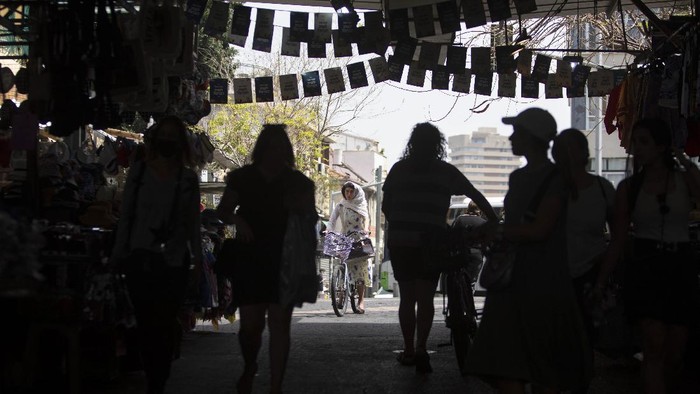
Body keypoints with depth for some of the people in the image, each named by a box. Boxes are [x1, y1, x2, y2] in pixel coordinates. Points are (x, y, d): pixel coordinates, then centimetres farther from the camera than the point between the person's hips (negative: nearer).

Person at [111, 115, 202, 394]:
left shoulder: (188, 178, 9)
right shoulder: (139, 171, 8)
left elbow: (193, 222, 10)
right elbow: (125, 215, 9)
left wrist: (197, 259, 5)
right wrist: (119, 254, 5)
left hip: (173, 261, 0)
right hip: (140, 259, 0)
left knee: (165, 325, -5)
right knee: (145, 323, -3)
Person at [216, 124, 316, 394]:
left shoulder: (298, 182, 5)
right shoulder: (243, 177, 4)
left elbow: (311, 218, 9)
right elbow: (223, 210, 10)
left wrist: (300, 208, -14)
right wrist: (237, 220, -11)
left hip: (285, 261, 0)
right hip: (249, 260, 0)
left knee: (280, 323, -4)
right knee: (251, 324, -3)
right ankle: (249, 367, 29)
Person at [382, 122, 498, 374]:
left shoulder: (399, 169, 8)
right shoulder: (446, 172, 4)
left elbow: (385, 206, 10)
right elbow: (477, 196, 6)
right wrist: (495, 223, 13)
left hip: (399, 240, 2)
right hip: (431, 241, -1)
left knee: (407, 297, 12)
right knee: (425, 297, 2)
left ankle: (409, 350, 17)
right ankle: (421, 348, -13)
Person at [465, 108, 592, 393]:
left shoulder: (554, 179, -9)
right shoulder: (517, 177, 17)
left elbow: (539, 230, -17)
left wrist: (498, 232, -7)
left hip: (543, 281, -8)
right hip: (512, 276, 8)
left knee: (546, 367, -1)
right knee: (507, 365, 2)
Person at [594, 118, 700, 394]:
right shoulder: (628, 187, 7)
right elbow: (618, 240, 10)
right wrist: (601, 281, 6)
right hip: (645, 267, -1)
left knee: (675, 353, 4)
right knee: (654, 347, -15)